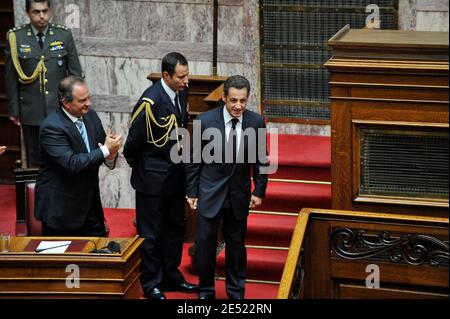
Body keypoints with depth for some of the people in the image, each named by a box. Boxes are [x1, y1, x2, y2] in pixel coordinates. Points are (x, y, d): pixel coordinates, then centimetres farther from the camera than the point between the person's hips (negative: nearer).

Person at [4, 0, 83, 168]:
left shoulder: (64, 35, 2)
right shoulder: (16, 37, -1)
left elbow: (75, 73, 5)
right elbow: (11, 77, 3)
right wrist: (13, 110, 2)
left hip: (60, 109, 0)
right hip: (31, 110, 0)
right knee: (34, 159, 6)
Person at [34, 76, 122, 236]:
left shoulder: (91, 116, 2)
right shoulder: (52, 127, -21)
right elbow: (71, 164, -29)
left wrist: (111, 156, -16)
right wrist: (105, 150, -25)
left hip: (90, 203, 7)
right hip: (60, 208, -7)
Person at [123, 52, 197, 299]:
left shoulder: (182, 93, 0)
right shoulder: (150, 101, -24)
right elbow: (134, 140, -16)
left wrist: (180, 151, 12)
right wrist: (138, 167, -2)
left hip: (175, 174, 8)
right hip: (153, 178, -8)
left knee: (175, 229, 18)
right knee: (151, 234, 6)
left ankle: (171, 277, 32)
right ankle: (151, 284, 17)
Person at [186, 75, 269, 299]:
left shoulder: (256, 122, -8)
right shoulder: (205, 121, -14)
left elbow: (261, 160, 4)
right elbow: (194, 160, -4)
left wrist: (259, 191, 2)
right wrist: (192, 192, -2)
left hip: (239, 194, 2)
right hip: (209, 192, -2)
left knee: (236, 244, 12)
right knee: (205, 243, 2)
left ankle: (236, 291, 27)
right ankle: (205, 291, 19)